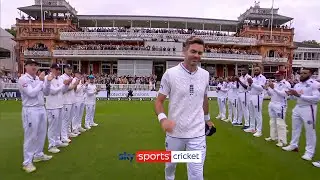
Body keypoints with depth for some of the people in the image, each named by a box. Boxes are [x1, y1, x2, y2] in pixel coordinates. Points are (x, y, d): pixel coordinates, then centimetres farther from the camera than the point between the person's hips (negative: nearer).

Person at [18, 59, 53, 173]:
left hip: (42, 109, 8)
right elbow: (31, 93, -21)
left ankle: (38, 155, 32)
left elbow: (46, 93, 10)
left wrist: (48, 82, -5)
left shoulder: (39, 78, 10)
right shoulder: (23, 79, -10)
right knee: (30, 136, -2)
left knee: (42, 133, 16)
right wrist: (41, 81, -17)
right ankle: (27, 162, 10)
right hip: (30, 110, -7)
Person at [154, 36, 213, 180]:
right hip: (174, 132, -1)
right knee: (170, 165, 23)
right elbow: (159, 101, -7)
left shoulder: (205, 75, 0)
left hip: (197, 134, 1)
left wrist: (207, 118, 26)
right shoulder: (170, 73, -11)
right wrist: (162, 118, -25)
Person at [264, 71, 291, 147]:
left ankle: (282, 141, -3)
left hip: (280, 106, -8)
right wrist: (267, 88, -4)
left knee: (280, 123, -8)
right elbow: (270, 94, 14)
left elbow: (283, 94, -21)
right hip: (272, 104, 8)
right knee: (272, 122, 14)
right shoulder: (274, 83, 14)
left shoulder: (286, 84, -8)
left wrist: (274, 88, -26)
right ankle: (273, 137, 26)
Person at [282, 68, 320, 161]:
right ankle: (293, 145, 34)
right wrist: (291, 94, -7)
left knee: (310, 131, 2)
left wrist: (300, 95, -26)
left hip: (308, 109, -7)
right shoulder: (297, 85, 8)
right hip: (297, 108, 7)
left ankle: (310, 152, 14)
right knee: (295, 128, 18)